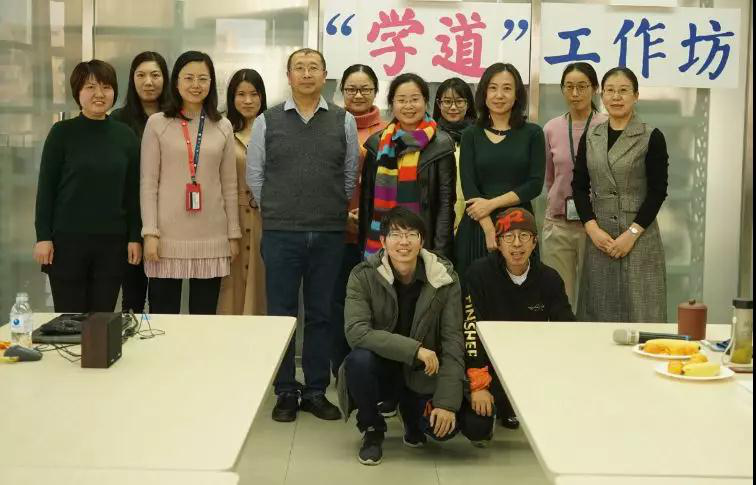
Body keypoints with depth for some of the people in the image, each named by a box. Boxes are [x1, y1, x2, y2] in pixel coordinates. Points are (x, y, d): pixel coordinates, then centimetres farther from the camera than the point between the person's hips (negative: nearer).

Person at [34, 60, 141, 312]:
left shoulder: (126, 135, 5)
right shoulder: (62, 132, -2)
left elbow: (133, 191, 8)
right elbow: (46, 187, -1)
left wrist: (135, 237, 3)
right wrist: (43, 236, -7)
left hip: (112, 241, 2)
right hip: (67, 239, -2)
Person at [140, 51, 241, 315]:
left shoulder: (223, 127, 9)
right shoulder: (157, 124, 2)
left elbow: (229, 185, 11)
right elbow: (148, 183, -1)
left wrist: (233, 233, 8)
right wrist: (150, 232, -8)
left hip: (211, 239, 2)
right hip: (168, 236, -2)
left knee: (205, 315, 6)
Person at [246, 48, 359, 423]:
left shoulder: (344, 122, 5)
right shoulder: (267, 122, 3)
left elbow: (351, 176, 10)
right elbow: (254, 175, 8)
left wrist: (333, 211, 11)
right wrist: (277, 212, 9)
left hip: (329, 234, 1)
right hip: (280, 234, 0)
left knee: (321, 315, 7)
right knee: (281, 314, 4)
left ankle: (316, 392, 18)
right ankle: (285, 392, 15)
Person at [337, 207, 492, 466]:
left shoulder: (445, 278, -11)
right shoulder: (363, 276, -14)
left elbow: (453, 342, -12)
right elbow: (356, 331, -26)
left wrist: (447, 402, -20)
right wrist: (414, 349, -33)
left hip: (423, 376, 1)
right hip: (381, 370, -1)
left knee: (445, 426, -23)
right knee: (359, 359, -33)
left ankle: (411, 411, 17)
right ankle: (372, 429, -3)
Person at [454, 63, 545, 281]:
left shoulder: (532, 133, 6)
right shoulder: (471, 135, 7)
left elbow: (535, 184, -2)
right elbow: (468, 186, -3)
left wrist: (492, 203, -11)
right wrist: (490, 230, -14)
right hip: (478, 226, 1)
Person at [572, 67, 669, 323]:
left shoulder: (652, 138, -3)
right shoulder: (590, 137, 9)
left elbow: (658, 191, -5)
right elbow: (579, 186, 7)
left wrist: (631, 234, -12)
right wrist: (593, 228, -5)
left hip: (639, 237, -3)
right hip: (600, 236, 3)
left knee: (638, 311, -3)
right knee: (599, 311, 4)